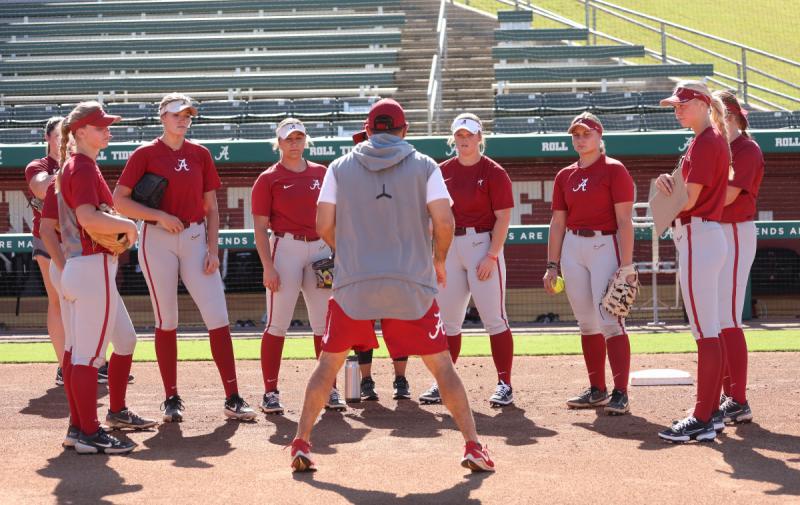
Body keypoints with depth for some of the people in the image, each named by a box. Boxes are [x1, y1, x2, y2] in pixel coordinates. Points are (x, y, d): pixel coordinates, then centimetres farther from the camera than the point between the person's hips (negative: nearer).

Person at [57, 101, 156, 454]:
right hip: (93, 268, -10)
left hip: (76, 268, 10)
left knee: (125, 340, 19)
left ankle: (117, 412, 29)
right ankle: (89, 434, -5)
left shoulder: (72, 167, 18)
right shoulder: (83, 168, -13)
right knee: (88, 352, -8)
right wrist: (128, 225, -14)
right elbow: (89, 218, -27)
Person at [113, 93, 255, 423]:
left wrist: (212, 250, -1)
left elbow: (211, 207, 10)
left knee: (217, 316, -6)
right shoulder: (146, 154, 1)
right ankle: (171, 399, 13)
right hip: (158, 241, -2)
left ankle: (232, 399, -3)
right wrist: (160, 216, -14)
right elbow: (118, 200, -5)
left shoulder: (200, 155, 10)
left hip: (195, 239, 2)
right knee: (166, 321, 3)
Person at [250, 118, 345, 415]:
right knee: (277, 323, -5)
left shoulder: (321, 174, 12)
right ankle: (270, 392, 0)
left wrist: (336, 254, 6)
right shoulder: (268, 179, 0)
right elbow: (260, 228, -4)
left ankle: (329, 389, 13)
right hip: (285, 248, -4)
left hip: (321, 248, 4)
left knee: (324, 323, 6)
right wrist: (268, 266, -13)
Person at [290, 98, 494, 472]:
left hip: (353, 287, 1)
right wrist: (439, 261, 13)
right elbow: (444, 222, -4)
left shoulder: (340, 168, 7)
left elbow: (324, 226, 4)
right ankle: (473, 447, 2)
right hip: (412, 287, -1)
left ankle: (301, 444, 10)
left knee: (328, 364, 14)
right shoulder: (424, 166, 4)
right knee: (442, 365, 6)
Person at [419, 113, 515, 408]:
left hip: (482, 245, -5)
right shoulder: (442, 171, 11)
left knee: (493, 317, -6)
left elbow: (503, 218, -8)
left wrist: (492, 256, -15)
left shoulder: (493, 172, -4)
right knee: (446, 319, 8)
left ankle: (504, 384, -1)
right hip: (449, 248, 5)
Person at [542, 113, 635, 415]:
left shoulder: (614, 170, -4)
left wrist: (626, 266, -17)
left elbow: (625, 221, -10)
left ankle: (620, 394, -12)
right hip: (572, 248, 6)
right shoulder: (565, 176, 13)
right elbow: (557, 223, 15)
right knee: (587, 322, 9)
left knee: (609, 320, -12)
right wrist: (552, 265, 9)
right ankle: (597, 390, 16)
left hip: (605, 246, -6)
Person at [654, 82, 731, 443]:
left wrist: (666, 188, 3)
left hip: (698, 237, -11)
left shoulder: (705, 142, -13)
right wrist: (668, 184, -2)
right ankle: (711, 412, 18)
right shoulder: (713, 140, 18)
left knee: (705, 331, -10)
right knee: (709, 330, 13)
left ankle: (701, 420, -10)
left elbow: (689, 199, -17)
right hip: (706, 235, 11)